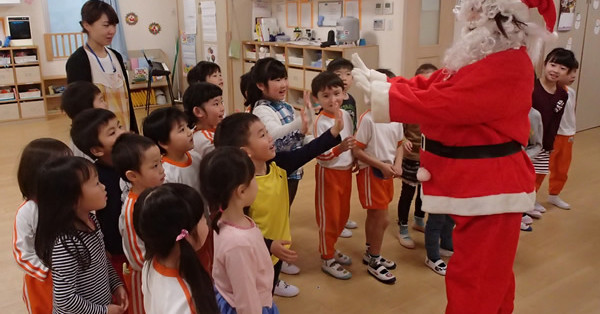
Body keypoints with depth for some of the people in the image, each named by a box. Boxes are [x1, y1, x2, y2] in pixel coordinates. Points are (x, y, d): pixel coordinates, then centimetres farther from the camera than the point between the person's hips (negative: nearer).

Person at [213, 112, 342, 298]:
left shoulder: (277, 165, -10)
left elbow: (307, 152, -5)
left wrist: (334, 131, -11)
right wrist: (269, 245, -32)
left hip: (277, 250, 7)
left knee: (268, 297, 33)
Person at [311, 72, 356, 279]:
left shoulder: (346, 115, 0)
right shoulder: (320, 122, -21)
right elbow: (320, 155, -25)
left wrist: (354, 159, 15)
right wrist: (339, 148, -39)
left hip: (346, 171, 7)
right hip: (328, 173, -7)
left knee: (342, 214, 18)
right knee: (328, 216, 4)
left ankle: (330, 248, 37)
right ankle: (327, 259, 18)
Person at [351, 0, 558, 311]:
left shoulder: (507, 66, -23)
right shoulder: (485, 56, 9)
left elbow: (440, 104, -26)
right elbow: (430, 85, 6)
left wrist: (376, 90, -18)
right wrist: (375, 79, -2)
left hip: (489, 188, -10)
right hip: (478, 183, 10)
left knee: (475, 281, 4)